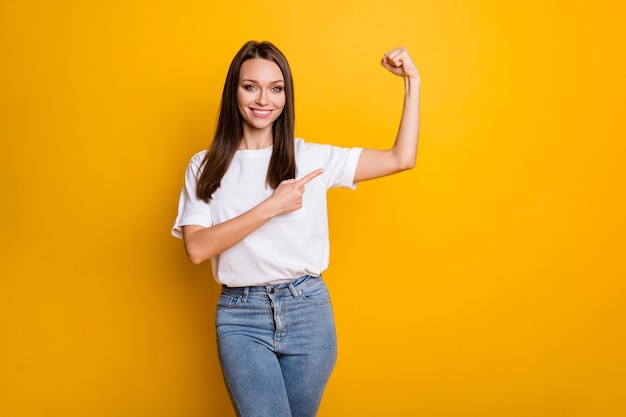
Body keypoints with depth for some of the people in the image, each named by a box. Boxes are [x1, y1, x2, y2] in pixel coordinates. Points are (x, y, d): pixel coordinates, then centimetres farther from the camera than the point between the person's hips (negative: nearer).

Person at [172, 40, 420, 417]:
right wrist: (271, 206, -15)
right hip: (240, 318, -1)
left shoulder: (311, 158, 2)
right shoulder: (205, 168, 3)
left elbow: (401, 159, 0)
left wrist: (413, 82, -5)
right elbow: (197, 248, -10)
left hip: (308, 311, 1)